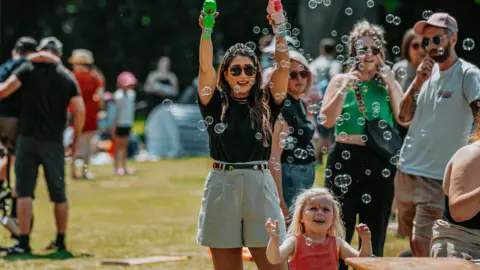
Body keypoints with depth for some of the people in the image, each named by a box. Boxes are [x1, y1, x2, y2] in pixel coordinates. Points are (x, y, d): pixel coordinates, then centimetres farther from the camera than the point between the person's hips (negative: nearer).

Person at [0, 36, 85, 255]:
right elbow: (80, 111, -1)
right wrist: (75, 141, 10)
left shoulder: (29, 68, -1)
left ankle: (24, 243, -8)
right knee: (59, 194, 13)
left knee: (24, 191, -1)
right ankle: (60, 241, 20)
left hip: (28, 139, -2)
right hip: (54, 143, 2)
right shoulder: (68, 77, 5)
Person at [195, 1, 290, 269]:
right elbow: (205, 68, -9)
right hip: (222, 187, 0)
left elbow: (283, 67, -3)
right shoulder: (216, 103, 5)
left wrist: (279, 29, -14)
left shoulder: (266, 104, 7)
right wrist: (206, 30, -21)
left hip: (260, 186, 0)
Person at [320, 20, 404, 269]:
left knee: (375, 232, 6)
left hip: (379, 163, 1)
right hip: (345, 161, -1)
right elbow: (327, 121, -4)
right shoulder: (340, 80, 6)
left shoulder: (388, 83, 8)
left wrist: (392, 86, -9)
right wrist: (344, 90, -14)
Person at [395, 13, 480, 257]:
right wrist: (417, 83, -6)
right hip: (406, 169, 7)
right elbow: (404, 118, 8)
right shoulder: (427, 72, 11)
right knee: (413, 242, 11)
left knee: (420, 242, -12)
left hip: (437, 176, -7)